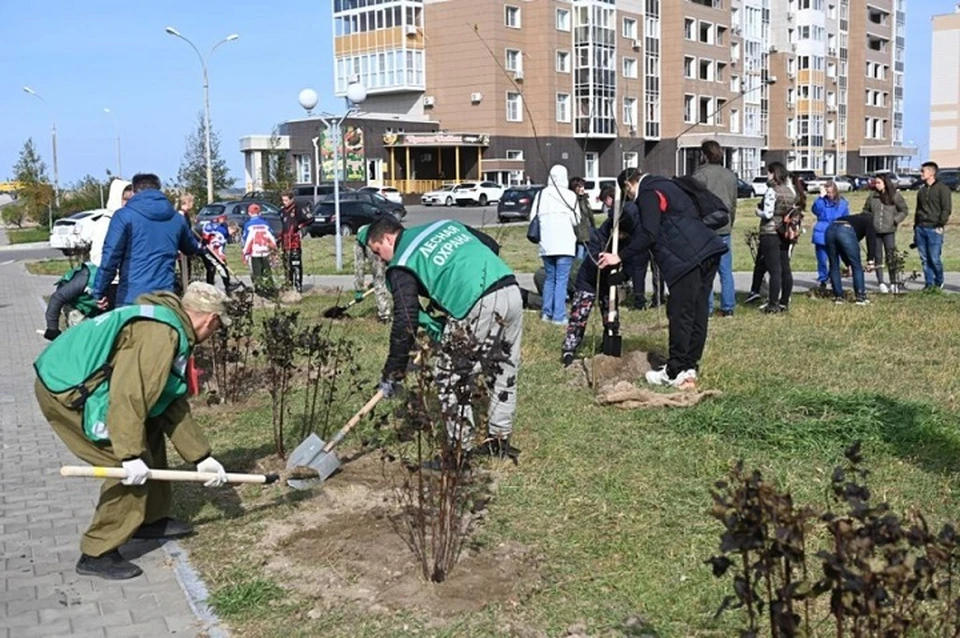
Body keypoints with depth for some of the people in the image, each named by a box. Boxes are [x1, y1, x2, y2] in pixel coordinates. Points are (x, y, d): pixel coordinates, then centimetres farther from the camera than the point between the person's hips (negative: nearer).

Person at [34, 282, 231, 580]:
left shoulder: (174, 332, 14)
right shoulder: (161, 332, -19)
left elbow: (173, 407, 18)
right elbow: (129, 395, -28)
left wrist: (201, 457, 17)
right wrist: (132, 456, -24)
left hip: (77, 381, 11)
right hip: (66, 392, -11)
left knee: (150, 431, 18)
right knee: (134, 466, -10)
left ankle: (151, 518, 28)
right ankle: (97, 554, -1)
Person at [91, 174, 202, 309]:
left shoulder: (124, 215, -4)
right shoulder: (176, 219, 11)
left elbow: (110, 256, -10)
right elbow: (192, 248, 30)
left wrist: (99, 292, -3)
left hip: (131, 298, -4)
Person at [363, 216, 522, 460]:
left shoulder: (402, 263, 4)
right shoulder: (446, 224, 24)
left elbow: (405, 322, -2)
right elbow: (490, 245, 26)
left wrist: (392, 374, 3)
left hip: (479, 307, -8)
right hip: (512, 291, 8)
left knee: (451, 376, 7)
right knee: (506, 369, 20)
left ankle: (461, 448, 10)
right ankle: (500, 440, 31)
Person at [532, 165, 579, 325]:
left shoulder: (541, 194, 5)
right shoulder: (570, 195, -6)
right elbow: (576, 220, -4)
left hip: (546, 244, 4)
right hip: (564, 244, -4)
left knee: (550, 278, 17)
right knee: (561, 280, -2)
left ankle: (547, 312, 18)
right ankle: (559, 316, -6)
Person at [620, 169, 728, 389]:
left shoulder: (648, 193, -3)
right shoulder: (664, 186, 27)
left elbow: (648, 235, -14)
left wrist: (621, 257, -10)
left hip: (688, 258, -10)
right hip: (708, 252, 10)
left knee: (679, 313, -4)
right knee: (697, 311, 10)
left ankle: (675, 373, 2)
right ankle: (690, 368, 16)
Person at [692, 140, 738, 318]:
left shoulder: (700, 174, -9)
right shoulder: (731, 175, 11)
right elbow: (734, 203, 16)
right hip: (724, 229, 6)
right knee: (726, 270, 9)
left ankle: (706, 308, 0)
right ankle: (728, 307, 12)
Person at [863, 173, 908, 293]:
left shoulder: (895, 195, -1)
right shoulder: (872, 195, 4)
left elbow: (904, 210, 6)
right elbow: (866, 210, 15)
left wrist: (895, 220, -6)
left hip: (889, 231, -2)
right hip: (874, 231, 2)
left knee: (891, 256, -4)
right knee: (877, 257, 4)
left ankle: (894, 282, 5)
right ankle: (881, 283, 11)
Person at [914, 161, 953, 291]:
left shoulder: (942, 188, -3)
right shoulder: (922, 190, 18)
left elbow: (947, 209, -8)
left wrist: (941, 225, -15)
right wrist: (915, 228, 19)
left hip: (934, 229, -6)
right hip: (921, 229, 6)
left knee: (934, 258, -6)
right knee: (924, 259, 5)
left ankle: (939, 282, 12)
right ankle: (929, 283, 12)